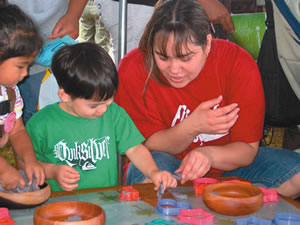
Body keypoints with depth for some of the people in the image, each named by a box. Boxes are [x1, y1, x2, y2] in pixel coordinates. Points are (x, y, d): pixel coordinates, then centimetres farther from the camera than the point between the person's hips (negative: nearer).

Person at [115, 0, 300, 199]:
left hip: (226, 164, 2)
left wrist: (208, 155, -38)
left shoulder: (239, 64, -19)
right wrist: (191, 127, -34)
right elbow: (147, 145, -14)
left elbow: (247, 149, -15)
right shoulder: (133, 69, -20)